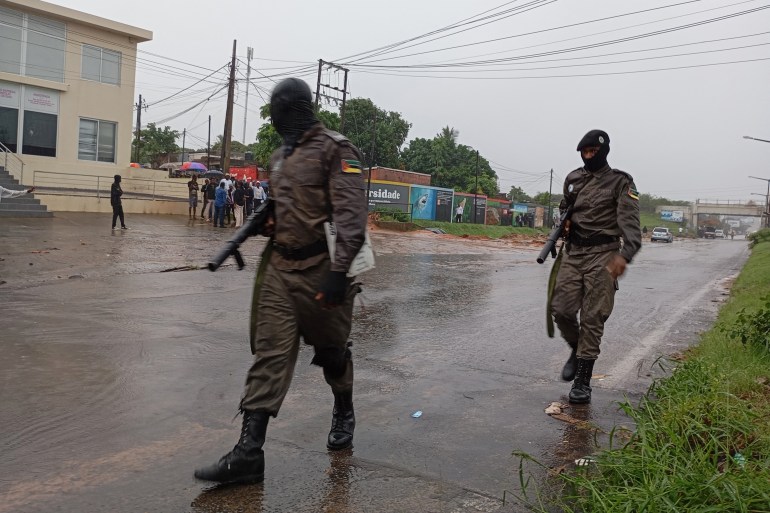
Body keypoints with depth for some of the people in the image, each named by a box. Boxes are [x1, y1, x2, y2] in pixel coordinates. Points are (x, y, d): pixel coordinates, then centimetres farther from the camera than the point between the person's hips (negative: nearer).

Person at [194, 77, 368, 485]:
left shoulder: (335, 150, -9)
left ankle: (344, 414, 39)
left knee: (331, 352, 12)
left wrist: (338, 272, -24)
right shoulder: (279, 157, 16)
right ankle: (249, 452, 2)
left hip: (321, 271, -6)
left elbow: (350, 217, -17)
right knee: (269, 355, 1)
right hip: (280, 268, 7)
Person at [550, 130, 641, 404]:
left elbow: (630, 222, -15)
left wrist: (624, 255, -32)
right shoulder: (573, 179, 13)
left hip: (603, 255, -4)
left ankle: (582, 382, 2)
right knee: (561, 310, -3)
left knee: (592, 318, -4)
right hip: (573, 253, 5)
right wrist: (563, 224, 5)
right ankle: (577, 350, 28)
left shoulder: (620, 183, -3)